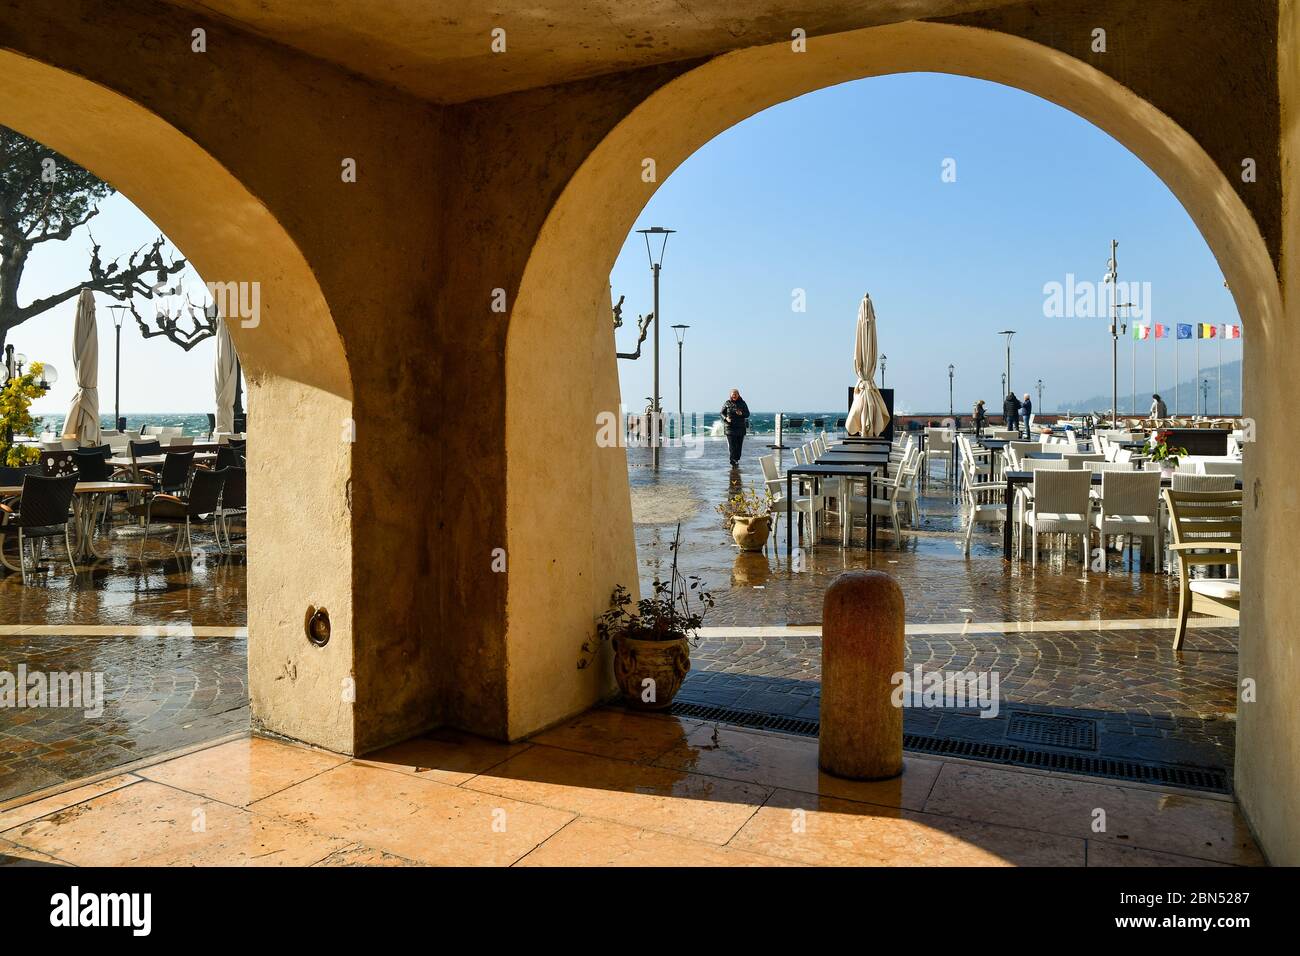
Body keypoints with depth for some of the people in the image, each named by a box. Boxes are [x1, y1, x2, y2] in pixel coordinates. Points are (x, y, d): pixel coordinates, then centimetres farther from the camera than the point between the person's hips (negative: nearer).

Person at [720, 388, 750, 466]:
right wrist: (726, 418, -10)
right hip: (730, 427, -2)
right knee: (732, 445, -11)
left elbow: (747, 414, 4)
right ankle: (733, 461, -15)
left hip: (741, 427, 2)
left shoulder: (742, 403, 5)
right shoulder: (727, 403, 3)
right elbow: (722, 413, 10)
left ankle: (737, 459, 20)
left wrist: (741, 413, -17)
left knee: (739, 445, 5)